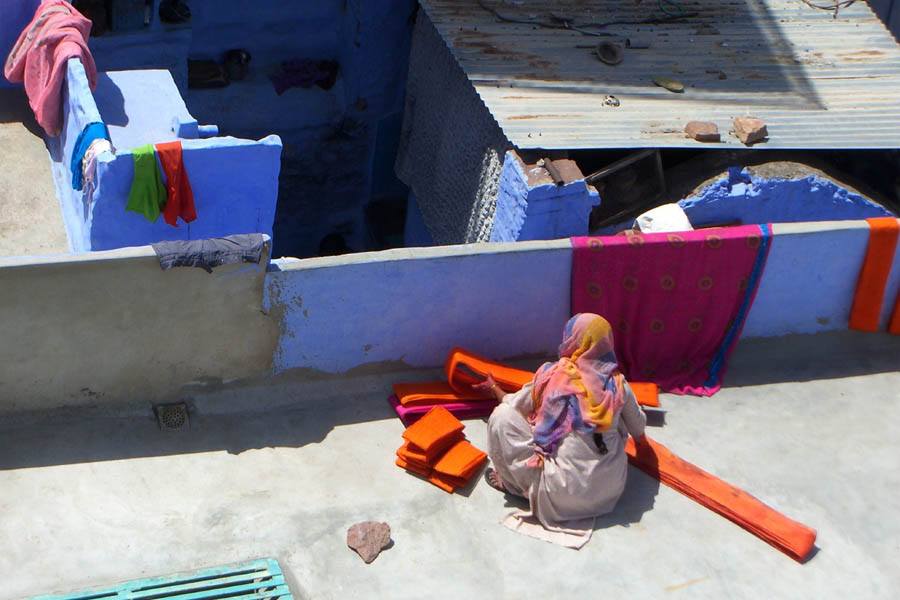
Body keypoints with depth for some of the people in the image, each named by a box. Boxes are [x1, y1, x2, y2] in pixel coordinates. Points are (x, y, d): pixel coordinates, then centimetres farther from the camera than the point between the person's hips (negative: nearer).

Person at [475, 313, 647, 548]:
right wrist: (640, 439, 43)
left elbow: (515, 405, 10)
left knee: (502, 416, 1)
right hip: (612, 488, 5)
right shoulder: (618, 383, 0)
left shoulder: (551, 375, -9)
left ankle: (513, 483, 16)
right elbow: (638, 430, 17)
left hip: (566, 493, -4)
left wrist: (494, 389, 32)